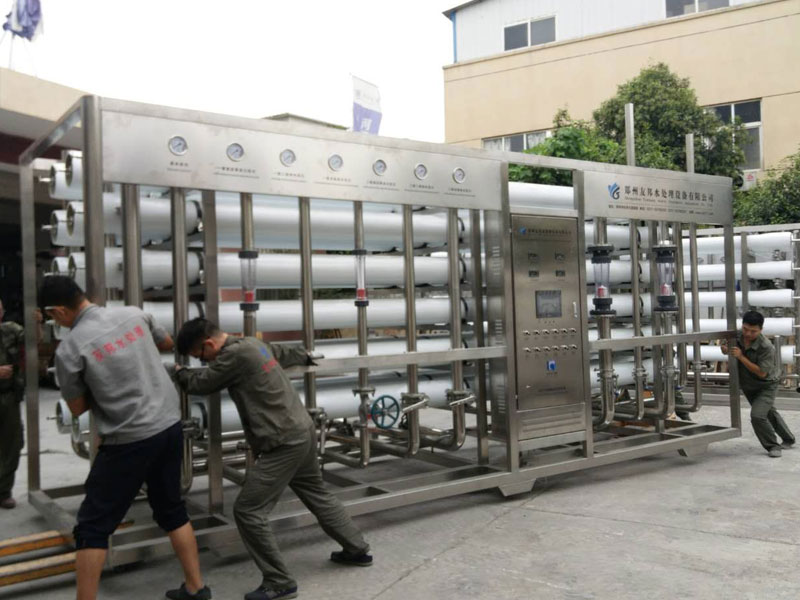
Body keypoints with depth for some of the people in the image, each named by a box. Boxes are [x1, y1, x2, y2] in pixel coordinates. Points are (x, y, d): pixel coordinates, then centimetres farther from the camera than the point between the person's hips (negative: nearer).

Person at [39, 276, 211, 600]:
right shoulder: (133, 314, 2)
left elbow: (77, 408, 1)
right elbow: (167, 343, 22)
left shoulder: (70, 348, -11)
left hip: (130, 440, -6)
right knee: (172, 509, 21)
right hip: (170, 426, 6)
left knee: (92, 526, 8)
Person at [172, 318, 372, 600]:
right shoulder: (252, 343, 10)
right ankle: (357, 550, 38)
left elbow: (200, 383, -9)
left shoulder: (235, 354, -18)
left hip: (284, 442, -10)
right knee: (317, 495, 25)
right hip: (302, 431, 10)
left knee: (247, 511, -4)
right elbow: (284, 353, 29)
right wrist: (306, 356, 50)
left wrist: (179, 372, 13)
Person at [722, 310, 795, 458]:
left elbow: (761, 372, -32)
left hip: (767, 386, -7)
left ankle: (773, 445, 2)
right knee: (769, 413, 23)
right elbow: (726, 349, 3)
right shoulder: (737, 337, -16)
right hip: (747, 385, 7)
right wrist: (725, 349, -23)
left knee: (757, 415, -21)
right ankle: (788, 440, 46)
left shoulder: (766, 347, -32)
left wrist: (741, 356, -38)